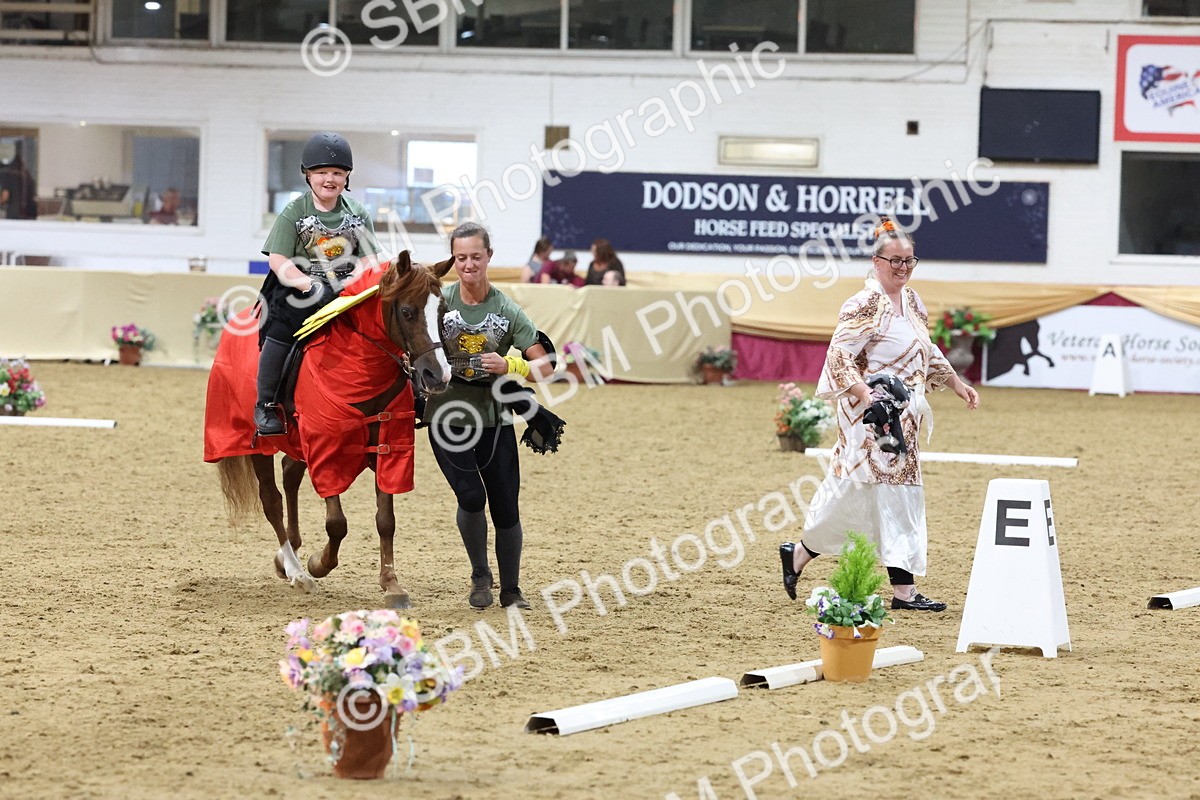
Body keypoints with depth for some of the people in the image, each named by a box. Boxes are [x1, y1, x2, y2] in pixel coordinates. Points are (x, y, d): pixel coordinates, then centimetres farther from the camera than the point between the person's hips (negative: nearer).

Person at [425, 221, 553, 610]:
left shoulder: (506, 310, -2)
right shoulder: (439, 302, -4)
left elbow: (545, 367, -3)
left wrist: (508, 366, -19)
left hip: (494, 420, 1)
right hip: (447, 417, -1)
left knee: (506, 510, 1)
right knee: (471, 497, -16)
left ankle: (511, 589, 22)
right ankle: (480, 577, 9)